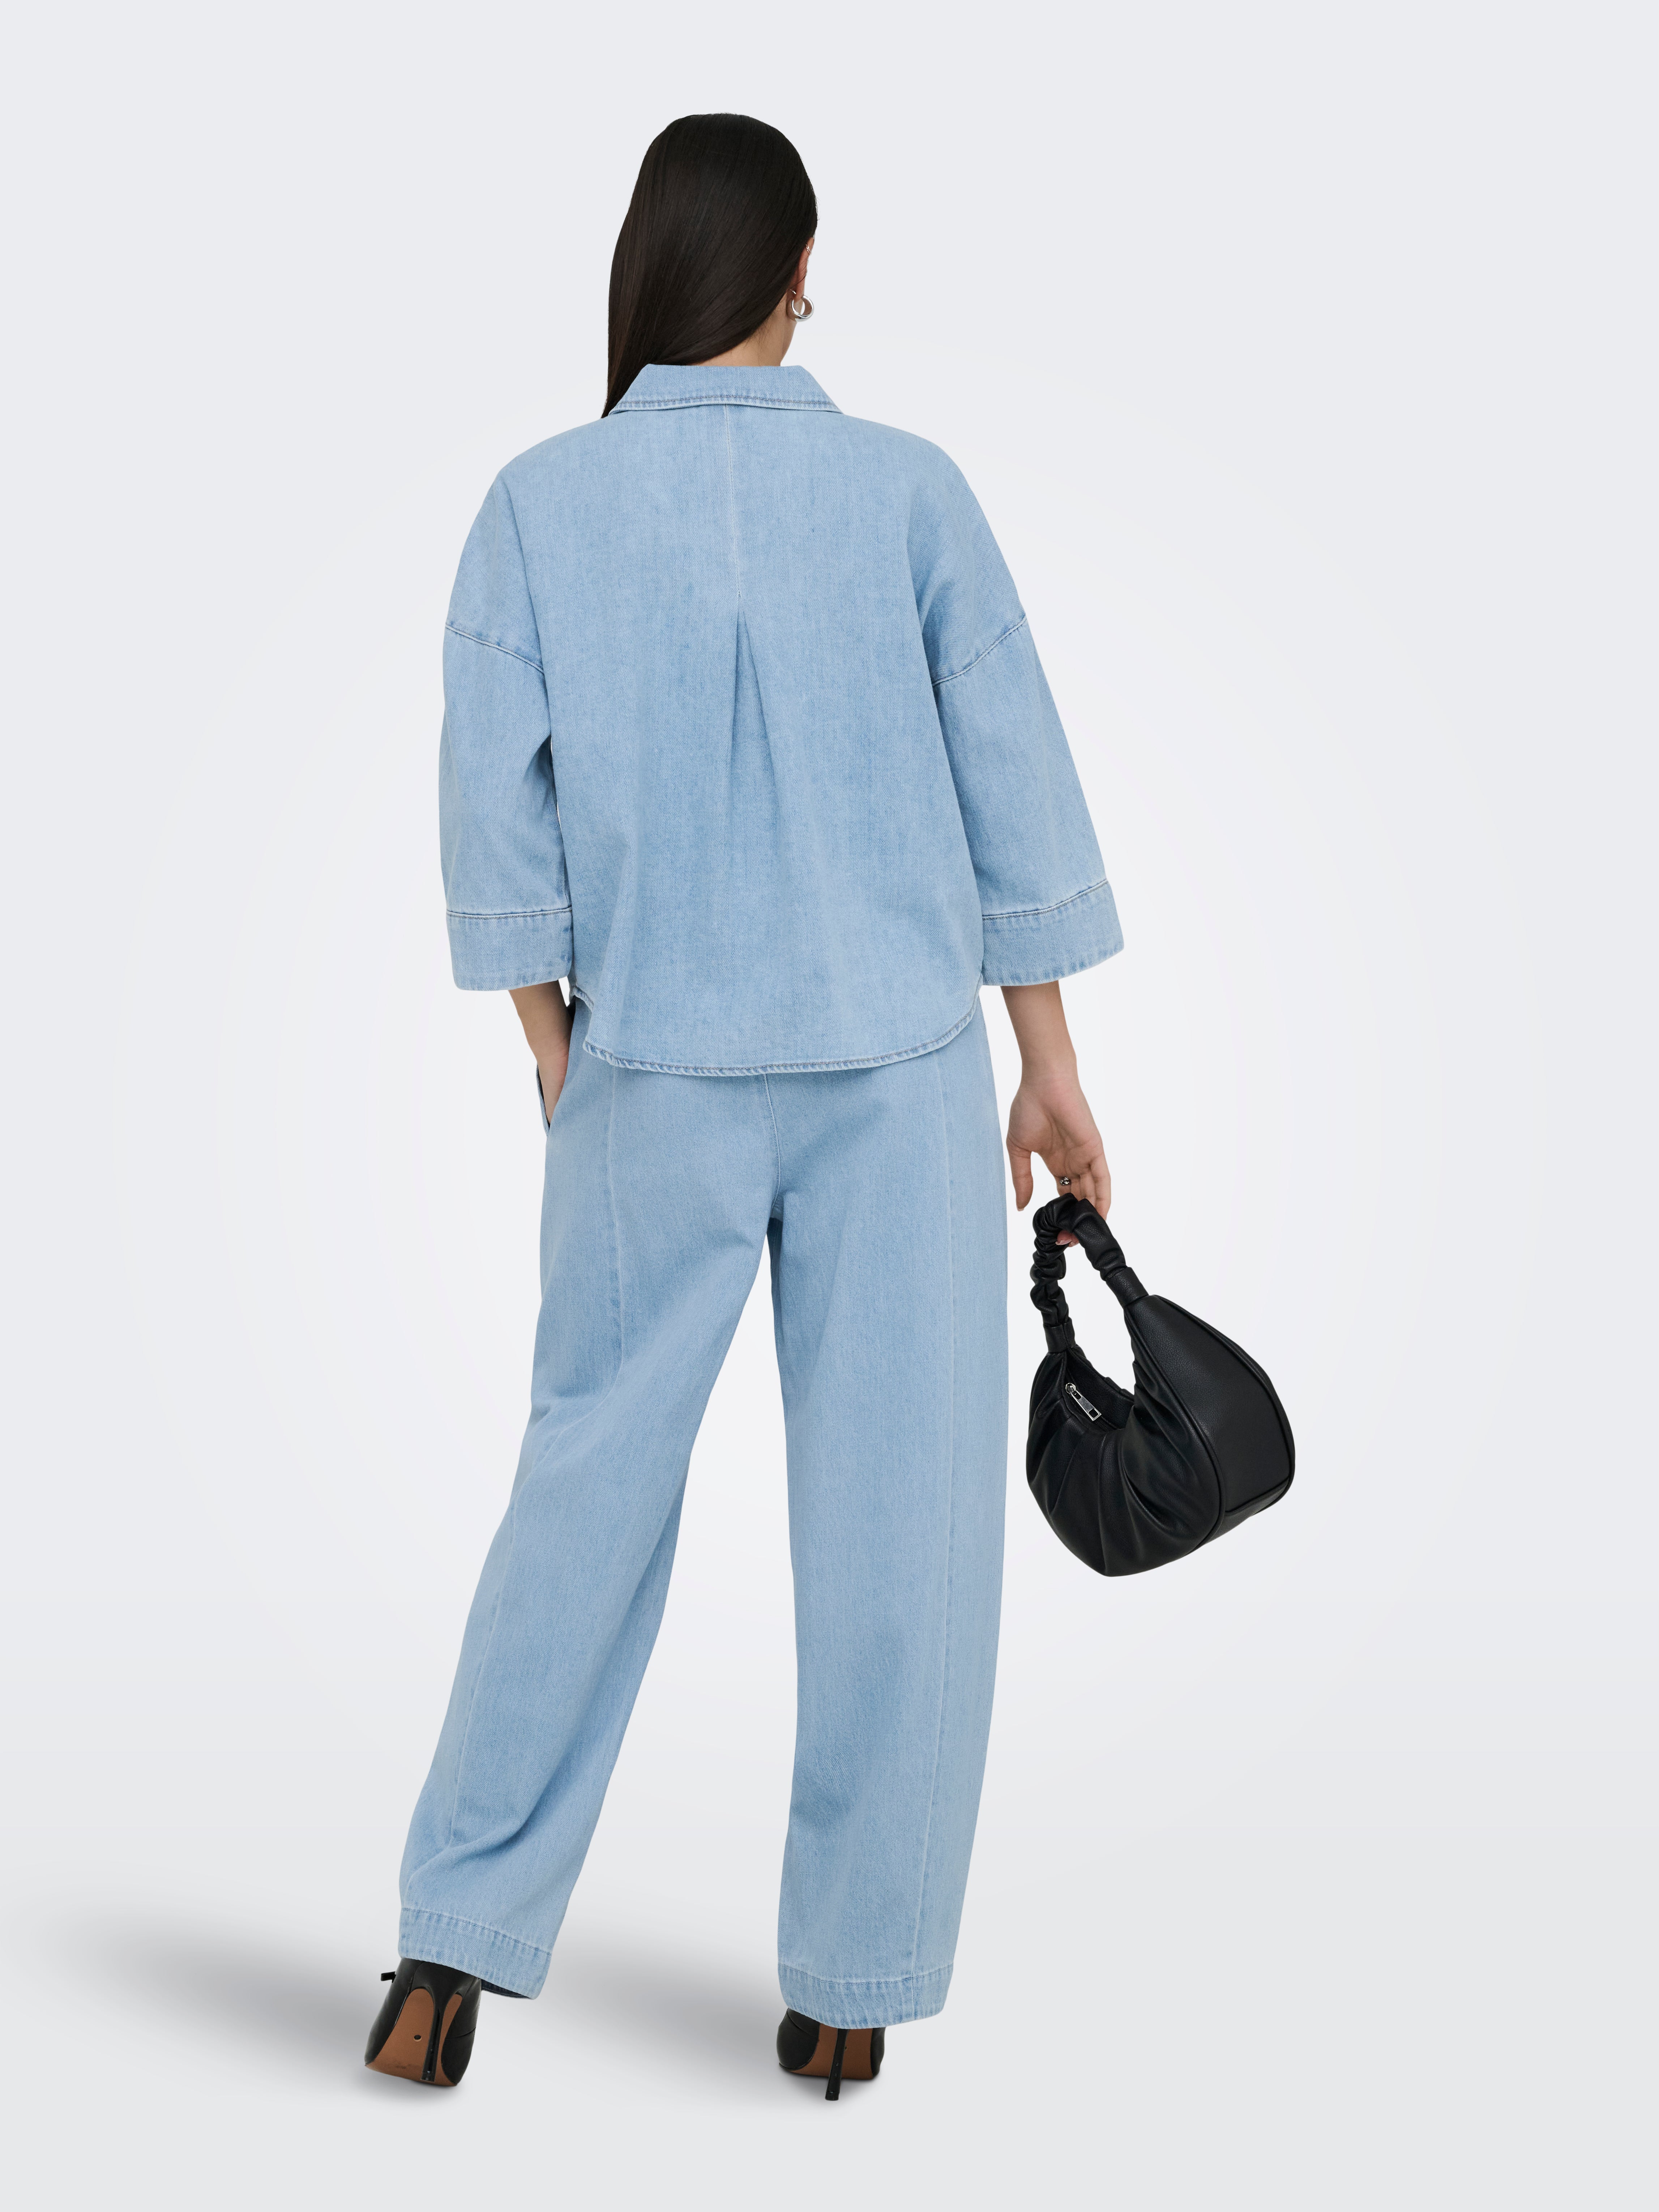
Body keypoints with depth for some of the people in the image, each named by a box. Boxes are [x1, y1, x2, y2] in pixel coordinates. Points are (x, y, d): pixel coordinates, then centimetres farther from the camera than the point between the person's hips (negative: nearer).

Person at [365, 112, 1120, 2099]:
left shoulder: (543, 500, -2)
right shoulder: (908, 489, -2)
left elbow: (494, 801, -6)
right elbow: (1013, 782, -1)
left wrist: (552, 1048, 6)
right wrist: (1051, 1066, 5)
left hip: (660, 1077, 1)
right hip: (897, 1067, 0)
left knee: (589, 1491, 12)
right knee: (899, 1520, 7)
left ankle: (459, 1949, 13)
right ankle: (849, 1988, 14)